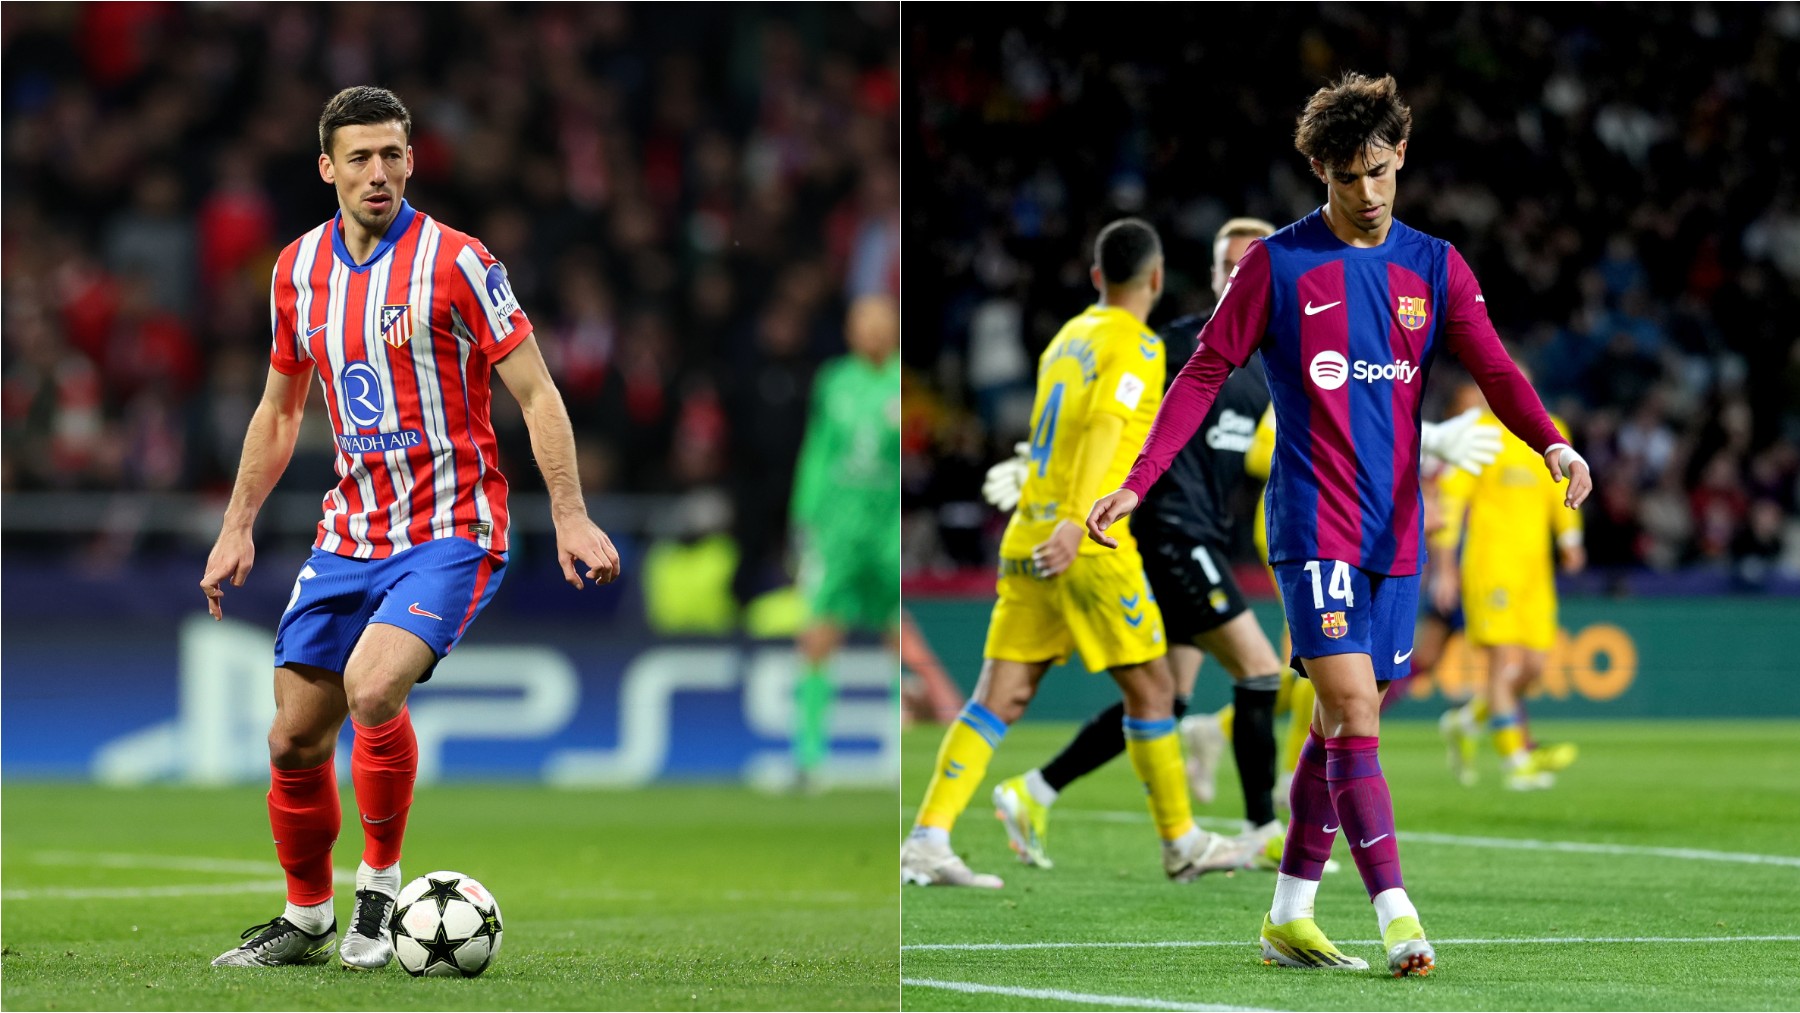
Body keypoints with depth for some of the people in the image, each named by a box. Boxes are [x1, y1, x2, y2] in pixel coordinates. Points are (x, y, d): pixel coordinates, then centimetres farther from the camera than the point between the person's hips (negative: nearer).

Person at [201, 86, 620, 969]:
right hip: (350, 529, 6)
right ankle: (306, 920, 24)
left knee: (372, 686, -28)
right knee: (295, 739, 4)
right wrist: (237, 527, 15)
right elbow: (280, 409, 19)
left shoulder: (455, 262, -10)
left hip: (450, 532, -6)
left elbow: (536, 393, -8)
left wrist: (570, 517, -16)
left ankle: (380, 885, -8)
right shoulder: (299, 269, 6)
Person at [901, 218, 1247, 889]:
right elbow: (1104, 430, -21)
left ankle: (928, 839, -13)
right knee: (1151, 689, 8)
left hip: (1027, 537, 7)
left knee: (998, 700, 0)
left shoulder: (1069, 337, 19)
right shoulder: (1137, 346, -6)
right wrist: (1077, 522, -32)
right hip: (1090, 547, -7)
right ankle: (1180, 845, 17)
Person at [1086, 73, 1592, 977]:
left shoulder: (1434, 267, 8)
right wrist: (1136, 484, -6)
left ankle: (1289, 917, 20)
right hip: (1313, 527, -5)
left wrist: (1551, 441, -23)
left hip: (1395, 531, 5)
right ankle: (1396, 918, -20)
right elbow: (1205, 373, 1)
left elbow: (1492, 367, -3)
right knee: (1353, 715, -15)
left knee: (1341, 728, 10)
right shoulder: (1277, 265, -2)